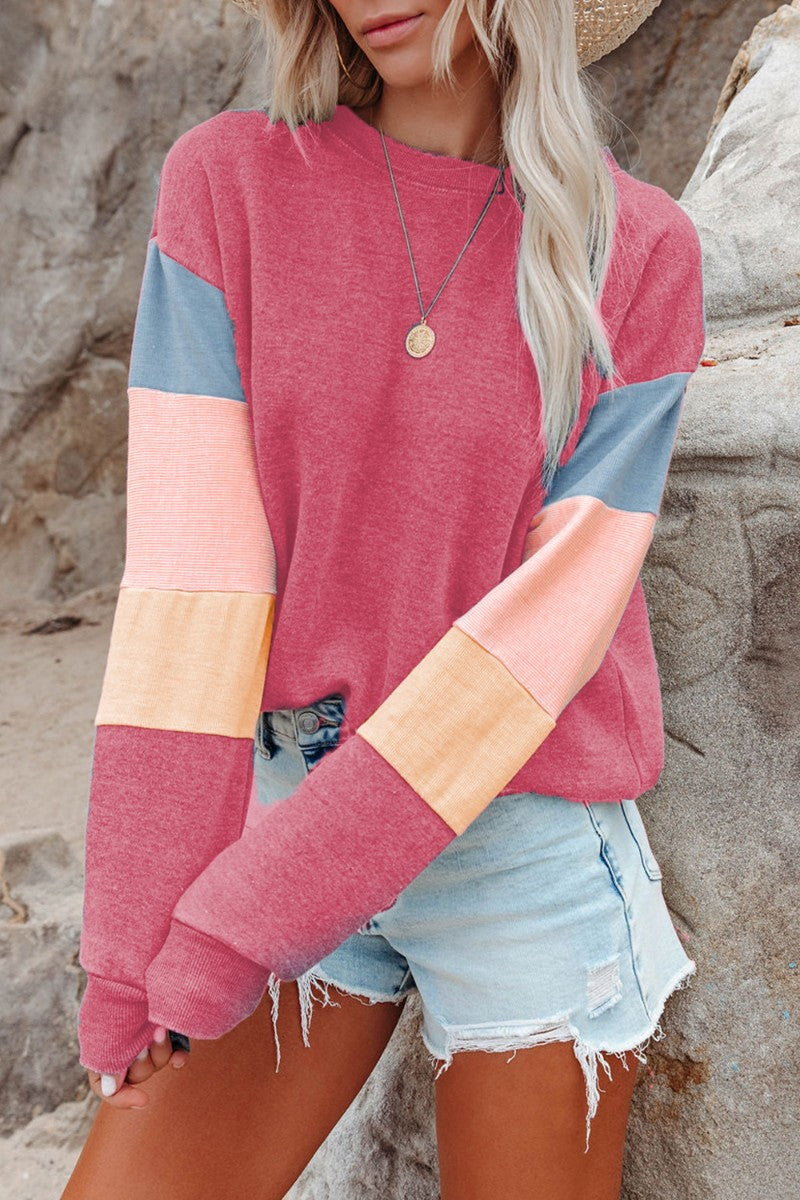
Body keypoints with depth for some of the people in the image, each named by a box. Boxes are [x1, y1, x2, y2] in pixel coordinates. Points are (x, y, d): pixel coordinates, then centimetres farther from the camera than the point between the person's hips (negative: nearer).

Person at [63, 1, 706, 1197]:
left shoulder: (645, 257, -6)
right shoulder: (226, 182, -4)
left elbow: (563, 607, -14)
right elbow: (191, 561, -12)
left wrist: (257, 916, -18)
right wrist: (138, 927, -15)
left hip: (534, 843, 0)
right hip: (293, 806, 1)